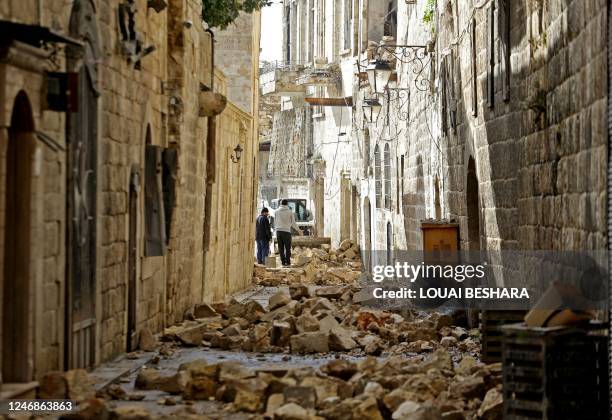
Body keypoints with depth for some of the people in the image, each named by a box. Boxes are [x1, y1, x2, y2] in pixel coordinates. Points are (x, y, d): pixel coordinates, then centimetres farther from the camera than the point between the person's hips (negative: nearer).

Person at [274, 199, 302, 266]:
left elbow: (275, 223, 11)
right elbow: (293, 223, 1)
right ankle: (287, 262, 1)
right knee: (287, 248, 4)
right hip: (287, 231, -2)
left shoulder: (276, 211, 4)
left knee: (281, 248, 5)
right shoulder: (290, 212, -2)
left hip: (279, 231, 2)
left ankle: (283, 263, 3)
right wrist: (298, 230, 16)